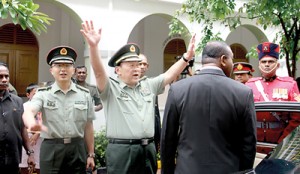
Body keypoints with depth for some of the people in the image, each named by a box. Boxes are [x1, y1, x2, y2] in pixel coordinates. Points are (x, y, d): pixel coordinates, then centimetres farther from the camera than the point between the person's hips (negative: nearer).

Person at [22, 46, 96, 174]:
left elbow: (88, 126, 7)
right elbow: (28, 112, -19)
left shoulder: (85, 94, 4)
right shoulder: (43, 94, 0)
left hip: (77, 149, 1)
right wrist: (32, 124, -42)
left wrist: (91, 154, 8)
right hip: (51, 149, -1)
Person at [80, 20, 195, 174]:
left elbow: (169, 75, 11)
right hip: (122, 151, -5)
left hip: (148, 149, 5)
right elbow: (99, 72, -17)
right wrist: (93, 46, -33)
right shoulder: (111, 88, -2)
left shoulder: (149, 86, 15)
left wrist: (186, 57, -2)